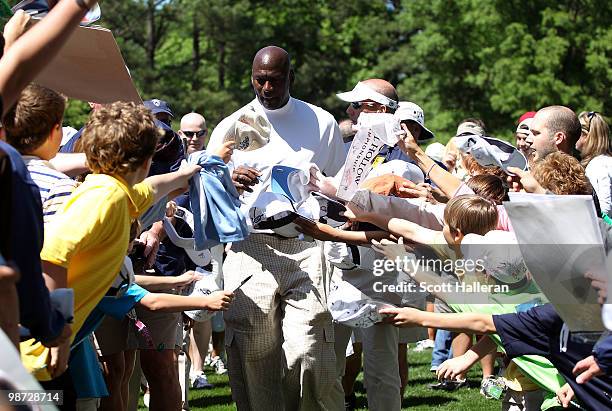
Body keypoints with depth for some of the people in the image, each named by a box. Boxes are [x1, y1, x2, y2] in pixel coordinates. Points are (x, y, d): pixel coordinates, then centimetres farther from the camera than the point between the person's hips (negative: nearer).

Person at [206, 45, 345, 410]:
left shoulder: (321, 123, 13)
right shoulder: (230, 128, 11)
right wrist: (230, 183, -12)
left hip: (305, 247, -1)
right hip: (251, 250, 1)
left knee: (308, 354, -13)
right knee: (253, 356, -5)